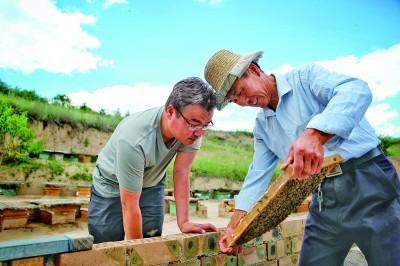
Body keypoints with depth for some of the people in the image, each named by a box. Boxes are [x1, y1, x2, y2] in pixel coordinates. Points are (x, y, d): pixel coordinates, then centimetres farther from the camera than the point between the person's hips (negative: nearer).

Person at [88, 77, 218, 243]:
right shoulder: (133, 140, -39)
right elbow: (129, 205, -30)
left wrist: (183, 222, -20)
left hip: (151, 184, 4)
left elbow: (182, 173, -19)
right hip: (111, 186, -4)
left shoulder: (191, 129, -26)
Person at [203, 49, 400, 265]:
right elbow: (257, 176, 11)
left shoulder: (306, 77, -6)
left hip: (368, 181, -6)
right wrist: (235, 226, 5)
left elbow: (356, 90, -24)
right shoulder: (261, 126, 12)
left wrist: (315, 134, -41)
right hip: (324, 199, 6)